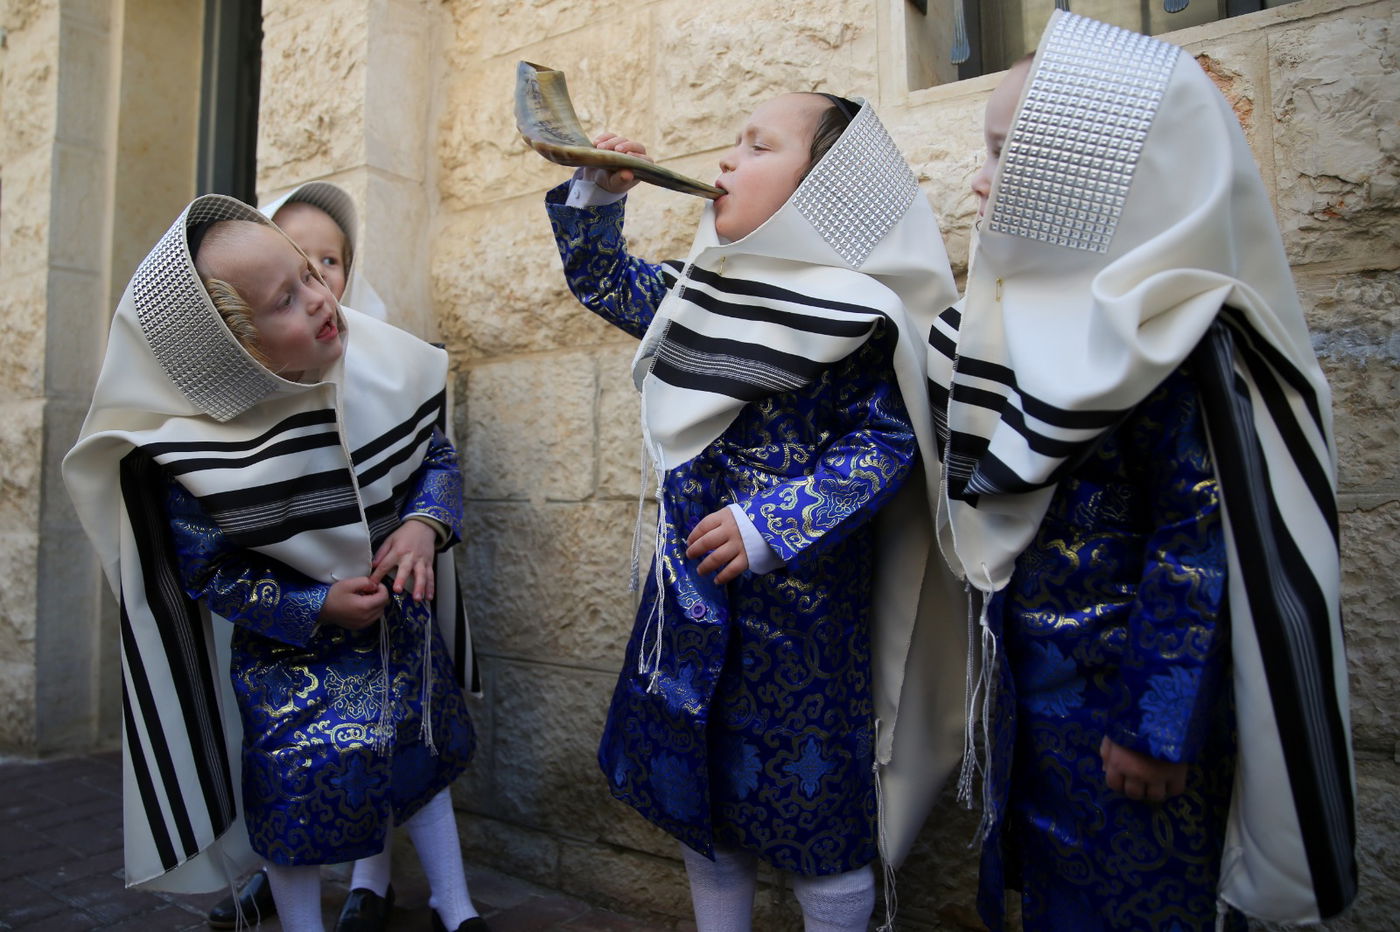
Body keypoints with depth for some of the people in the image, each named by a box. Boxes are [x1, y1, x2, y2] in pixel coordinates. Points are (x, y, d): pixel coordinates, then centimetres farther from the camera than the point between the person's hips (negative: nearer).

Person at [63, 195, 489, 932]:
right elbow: (208, 575, -13)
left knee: (423, 760, 20)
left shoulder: (382, 365, -18)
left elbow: (437, 457, -3)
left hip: (406, 625, 4)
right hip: (294, 650, -3)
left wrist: (425, 526, -21)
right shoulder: (190, 453, -26)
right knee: (300, 809, 10)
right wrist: (315, 609, -23)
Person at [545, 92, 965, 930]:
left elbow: (887, 443, -17)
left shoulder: (854, 308, -14)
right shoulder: (708, 282, 7)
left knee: (813, 816, 10)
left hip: (799, 599, -7)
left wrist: (772, 526, -23)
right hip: (691, 589, 8)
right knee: (694, 790, 22)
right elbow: (603, 281, 20)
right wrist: (598, 194, 6)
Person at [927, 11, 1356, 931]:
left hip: (1118, 688, -7)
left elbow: (1198, 541, -21)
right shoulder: (1041, 314, 2)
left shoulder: (1161, 337, -21)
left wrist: (1154, 724, -19)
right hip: (1034, 674, 7)